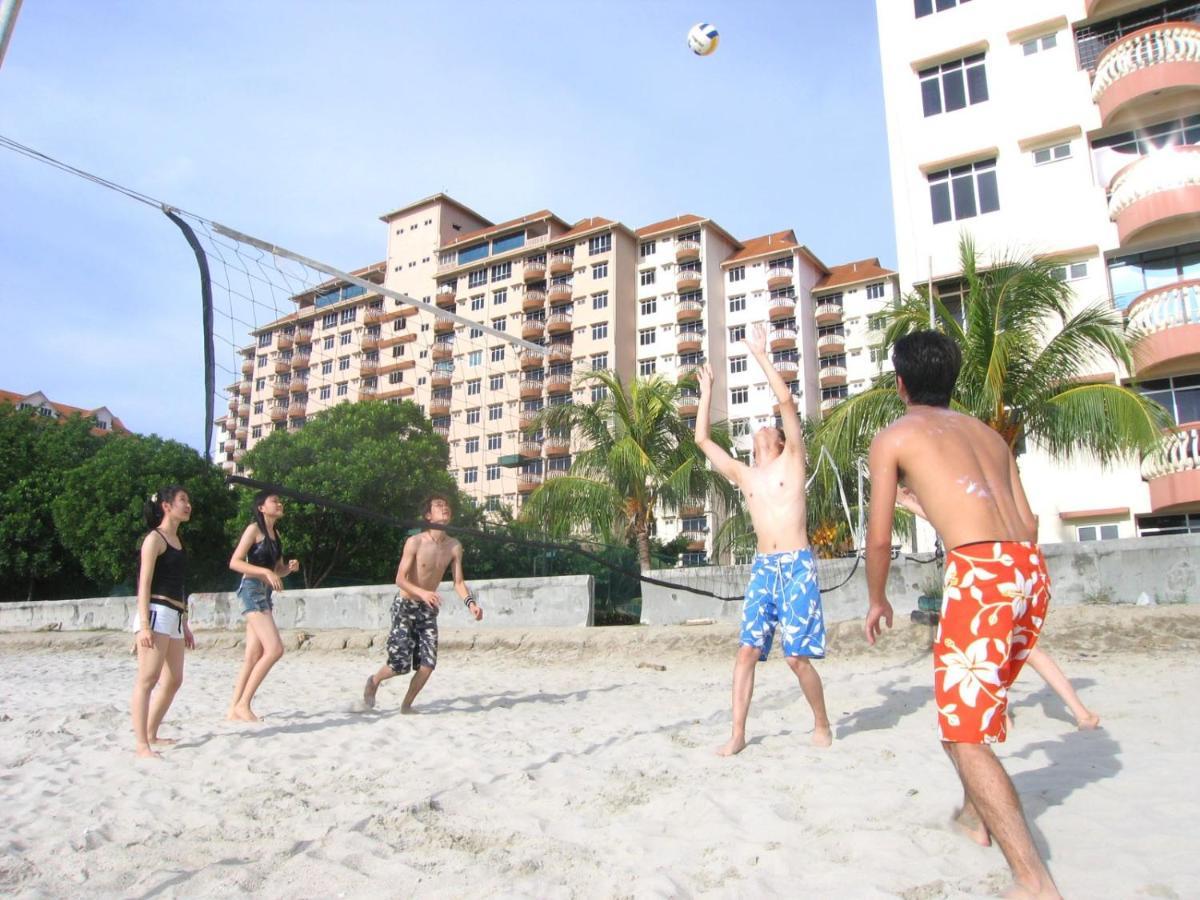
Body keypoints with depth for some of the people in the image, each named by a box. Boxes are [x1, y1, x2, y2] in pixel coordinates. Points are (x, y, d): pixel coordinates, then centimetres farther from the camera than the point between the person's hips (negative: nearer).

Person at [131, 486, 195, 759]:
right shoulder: (155, 538, -5)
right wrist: (144, 625, -21)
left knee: (173, 680, 12)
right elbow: (144, 583, -13)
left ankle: (151, 734, 23)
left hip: (174, 618, 9)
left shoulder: (177, 540, 20)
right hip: (156, 614, -9)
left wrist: (185, 625, 23)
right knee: (148, 679, -10)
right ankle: (142, 745, -10)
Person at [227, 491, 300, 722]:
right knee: (274, 649, -16)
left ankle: (235, 708, 10)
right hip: (252, 590, -8)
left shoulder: (275, 533, 17)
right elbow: (234, 562, -14)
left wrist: (290, 567, 0)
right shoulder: (254, 529, -6)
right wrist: (266, 572, -23)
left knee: (254, 656, 6)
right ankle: (243, 704, -8)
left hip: (265, 594, 8)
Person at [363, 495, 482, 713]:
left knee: (428, 664, -5)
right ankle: (374, 681, 23)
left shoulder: (455, 547, -3)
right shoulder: (415, 542, -17)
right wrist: (422, 593, -38)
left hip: (429, 609, 4)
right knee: (400, 664, -9)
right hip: (405, 606, -4)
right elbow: (400, 580, -20)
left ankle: (406, 705, 17)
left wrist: (470, 602, -19)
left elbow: (458, 582, -1)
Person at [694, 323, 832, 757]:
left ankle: (822, 723, 18)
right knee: (747, 650, -3)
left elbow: (786, 401, -6)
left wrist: (760, 356, -4)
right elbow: (702, 439, 18)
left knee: (797, 656, -5)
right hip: (761, 568, 4)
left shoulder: (791, 461, 5)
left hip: (796, 566, -4)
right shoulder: (744, 474, 17)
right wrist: (707, 391, 22)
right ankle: (737, 734, 3)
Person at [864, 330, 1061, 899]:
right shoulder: (988, 432, 23)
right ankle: (975, 813, 42)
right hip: (1031, 571, 8)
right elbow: (1028, 520, 21)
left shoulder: (894, 436, 6)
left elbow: (880, 536, 4)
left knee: (965, 734, -2)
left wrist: (877, 600, 18)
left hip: (980, 572, -8)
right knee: (974, 703, 28)